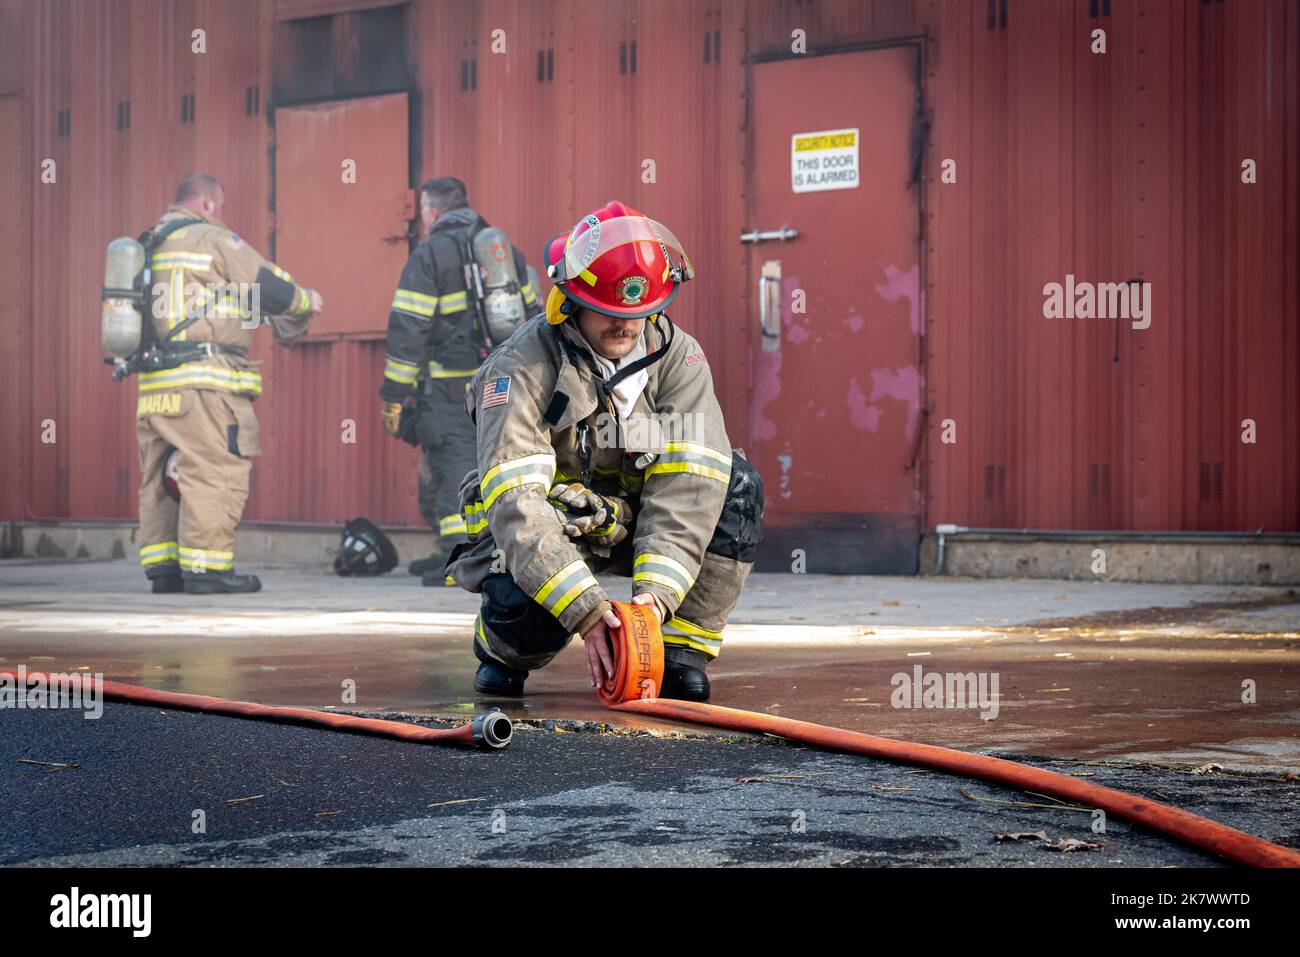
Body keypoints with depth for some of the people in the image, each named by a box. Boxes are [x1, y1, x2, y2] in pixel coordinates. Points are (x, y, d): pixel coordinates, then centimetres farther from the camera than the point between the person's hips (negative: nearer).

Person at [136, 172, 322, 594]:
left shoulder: (151, 246, 21)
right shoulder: (211, 238, -3)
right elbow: (271, 287, -5)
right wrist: (308, 300, 14)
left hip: (155, 383, 9)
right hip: (203, 382, -9)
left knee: (162, 476, 11)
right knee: (215, 473, -7)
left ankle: (162, 565, 13)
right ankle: (207, 566, -9)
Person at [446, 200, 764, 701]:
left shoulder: (678, 356, -11)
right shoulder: (522, 368, -22)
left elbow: (687, 482, -22)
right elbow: (516, 504, -32)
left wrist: (657, 591, -37)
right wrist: (586, 610, -43)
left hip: (628, 522, 4)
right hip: (543, 528, -4)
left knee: (737, 484, -20)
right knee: (530, 606, -36)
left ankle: (680, 647, -13)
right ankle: (501, 645, 4)